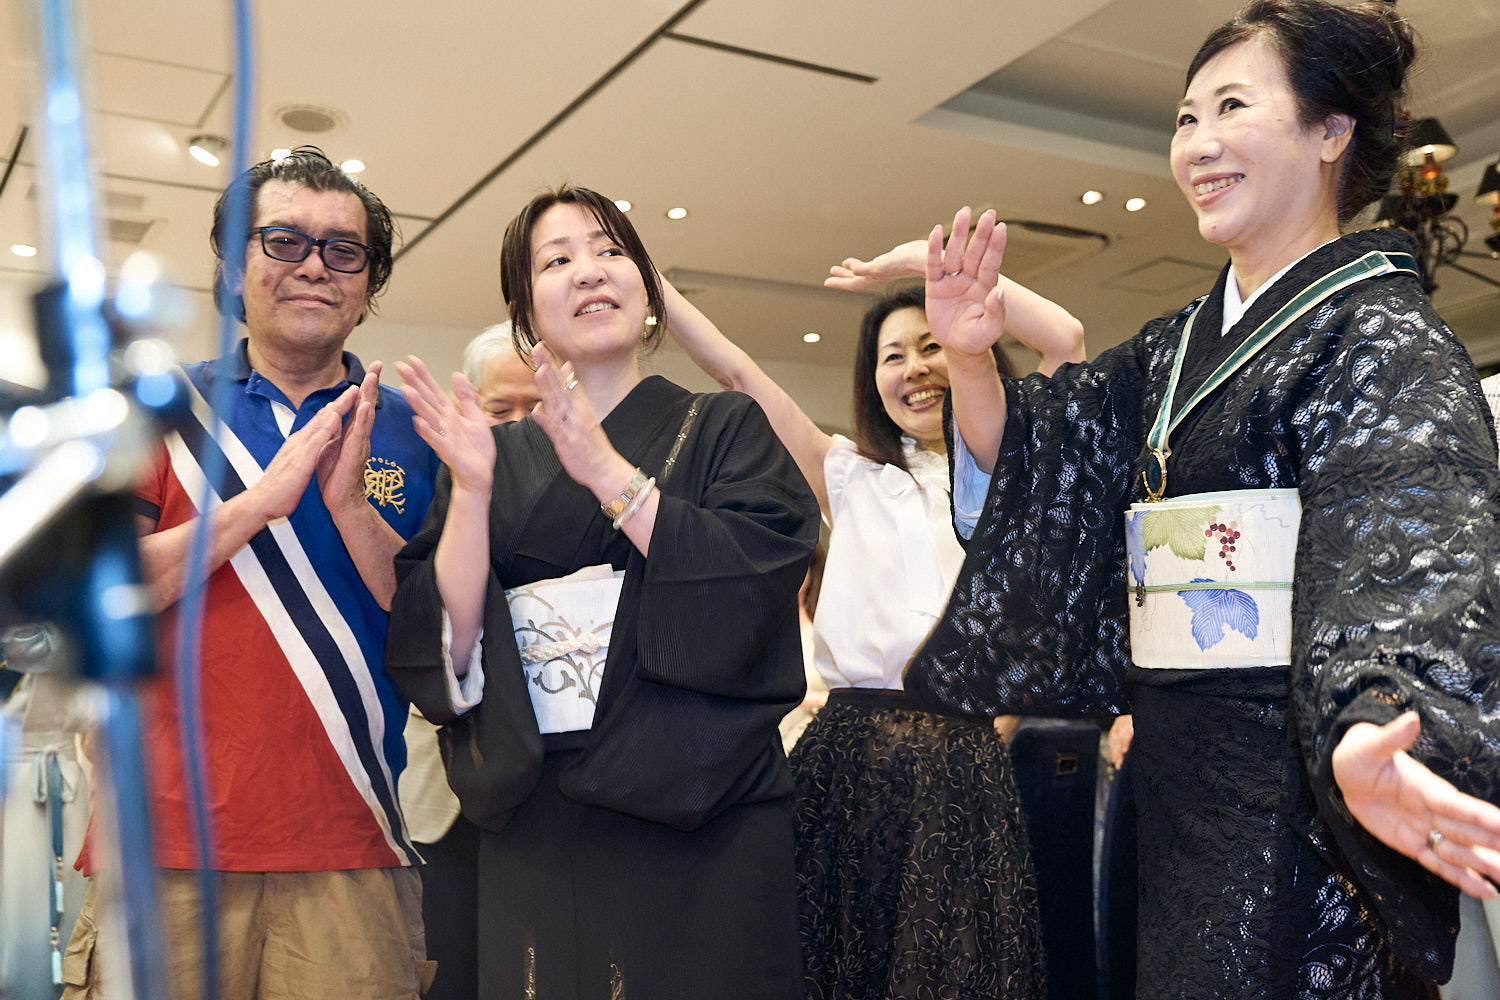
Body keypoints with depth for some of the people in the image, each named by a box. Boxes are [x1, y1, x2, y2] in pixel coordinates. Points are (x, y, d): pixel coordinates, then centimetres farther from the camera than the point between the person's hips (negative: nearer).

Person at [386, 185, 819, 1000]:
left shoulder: (723, 429, 4)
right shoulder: (493, 457, 9)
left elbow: (757, 583, -13)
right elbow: (444, 650, 0)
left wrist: (607, 472, -16)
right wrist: (471, 490, -13)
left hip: (699, 818, -1)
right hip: (531, 828, 2)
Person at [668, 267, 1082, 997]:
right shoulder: (851, 477, 14)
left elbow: (1066, 339, -6)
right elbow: (734, 370, 9)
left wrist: (930, 260, -2)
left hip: (961, 765, -1)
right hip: (847, 758, 2)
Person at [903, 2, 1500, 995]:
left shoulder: (1381, 333, -10)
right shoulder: (1179, 346, 13)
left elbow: (1406, 562, -25)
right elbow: (1034, 453, 11)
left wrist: (1364, 740, -43)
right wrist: (970, 358, -9)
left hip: (1301, 776, -7)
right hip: (1178, 768, 7)